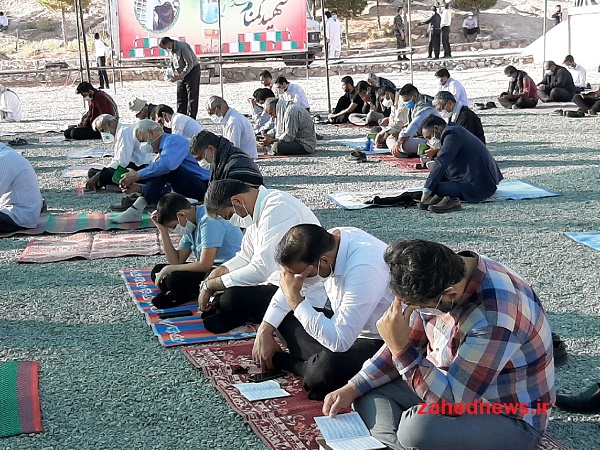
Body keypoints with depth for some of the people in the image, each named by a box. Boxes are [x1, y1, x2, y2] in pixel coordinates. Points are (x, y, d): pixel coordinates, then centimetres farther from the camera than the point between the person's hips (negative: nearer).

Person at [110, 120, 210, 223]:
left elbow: (167, 164, -28)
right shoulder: (162, 151, 22)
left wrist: (138, 175, -19)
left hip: (203, 186, -10)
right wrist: (139, 188, 5)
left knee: (165, 169, -24)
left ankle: (136, 210, -29)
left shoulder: (174, 140, -6)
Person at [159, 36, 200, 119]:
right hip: (181, 74, 8)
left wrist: (180, 76, -26)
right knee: (181, 97, 7)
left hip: (192, 71, -8)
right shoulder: (169, 50, 1)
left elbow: (190, 64, -24)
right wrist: (175, 75, -1)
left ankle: (191, 119, -6)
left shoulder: (182, 47, -25)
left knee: (192, 97, -6)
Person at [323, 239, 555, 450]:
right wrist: (353, 388, -2)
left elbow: (453, 400, -30)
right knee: (369, 393, -1)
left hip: (509, 418, -8)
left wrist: (400, 348, -33)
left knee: (417, 427, -34)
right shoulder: (437, 279, -9)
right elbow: (411, 345, 5)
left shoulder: (495, 317, -34)